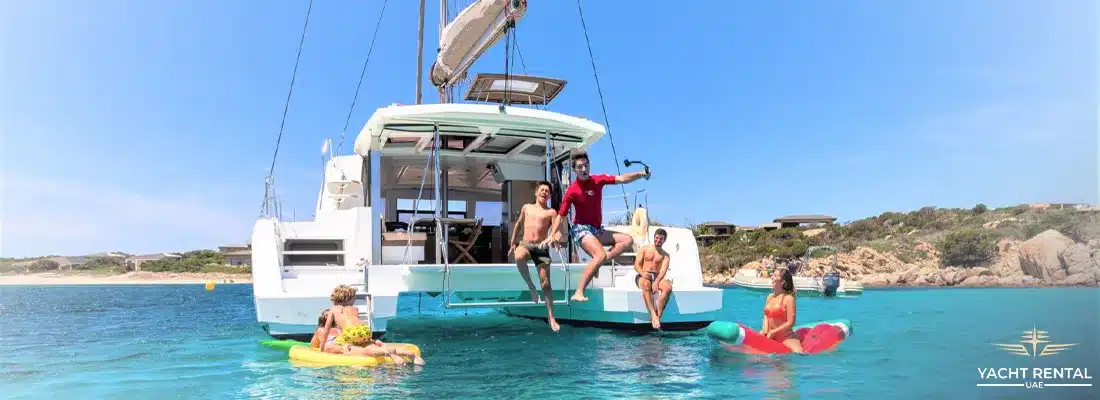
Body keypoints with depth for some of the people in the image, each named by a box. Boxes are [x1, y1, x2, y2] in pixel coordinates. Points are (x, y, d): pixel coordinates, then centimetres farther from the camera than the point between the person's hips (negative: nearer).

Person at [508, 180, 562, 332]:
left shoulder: (551, 212, 7)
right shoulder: (526, 208, 16)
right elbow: (518, 224, 28)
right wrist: (513, 242, 24)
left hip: (541, 247, -1)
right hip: (525, 244, 1)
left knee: (546, 283, -5)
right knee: (519, 257, -37)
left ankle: (551, 317, 6)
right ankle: (531, 286, -13)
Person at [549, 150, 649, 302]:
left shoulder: (598, 180, 1)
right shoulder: (572, 190, -13)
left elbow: (622, 179, -5)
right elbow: (560, 215, -12)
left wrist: (641, 174, -19)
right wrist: (554, 233, -26)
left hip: (597, 230, 7)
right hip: (582, 229, -7)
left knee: (628, 240, 5)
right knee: (601, 255, -30)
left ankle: (596, 263, -8)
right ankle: (578, 293, -31)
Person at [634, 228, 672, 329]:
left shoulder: (665, 255, 16)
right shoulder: (644, 249, 15)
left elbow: (663, 270, -3)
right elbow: (636, 265, 3)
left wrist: (657, 282, -24)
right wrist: (642, 273, -22)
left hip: (657, 278, 2)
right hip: (643, 277, -2)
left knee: (668, 287, -33)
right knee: (646, 284, -39)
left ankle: (657, 315, -38)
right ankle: (654, 315, -49)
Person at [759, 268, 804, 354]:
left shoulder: (788, 299, -13)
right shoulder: (770, 297, 10)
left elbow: (790, 323, -15)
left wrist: (773, 331, -12)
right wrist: (765, 330, -5)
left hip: (786, 337, -7)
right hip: (772, 337, 7)